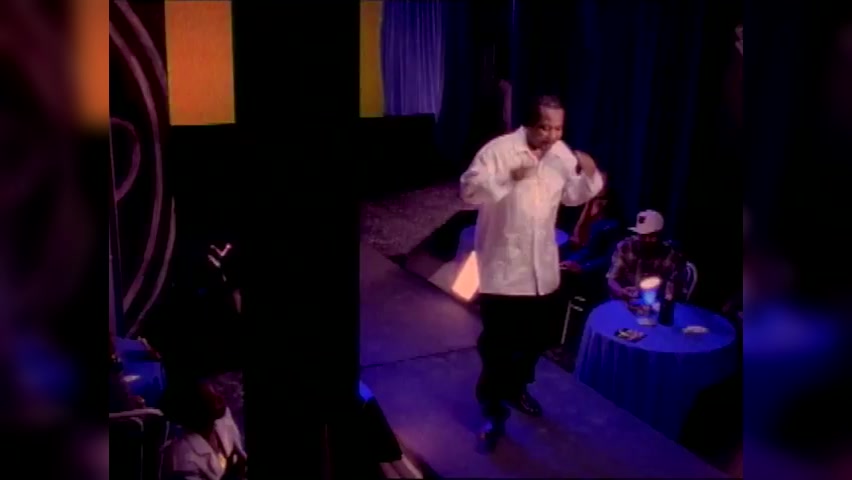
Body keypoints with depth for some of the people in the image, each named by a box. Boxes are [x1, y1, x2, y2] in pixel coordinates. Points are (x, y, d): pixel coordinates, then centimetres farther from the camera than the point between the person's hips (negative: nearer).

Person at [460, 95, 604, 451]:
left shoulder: (561, 153, 2)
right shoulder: (499, 150, -16)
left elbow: (573, 195, 12)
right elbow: (469, 190, -23)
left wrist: (589, 174, -8)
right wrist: (508, 178, -35)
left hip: (543, 267, 6)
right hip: (503, 266, -6)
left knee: (532, 338, 20)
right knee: (497, 342, 1)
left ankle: (516, 388, 44)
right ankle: (493, 411, 15)